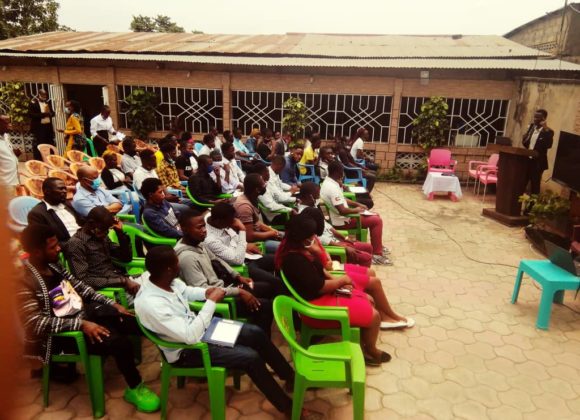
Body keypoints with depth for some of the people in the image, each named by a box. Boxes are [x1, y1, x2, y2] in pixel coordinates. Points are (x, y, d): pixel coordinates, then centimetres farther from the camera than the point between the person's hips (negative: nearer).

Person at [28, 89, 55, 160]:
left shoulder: (48, 101, 14)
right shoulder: (33, 102, -5)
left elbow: (52, 112, 18)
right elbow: (30, 114, -13)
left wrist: (50, 113, -7)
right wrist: (42, 114, -20)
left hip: (48, 126, 6)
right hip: (38, 128, -6)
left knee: (50, 145, 9)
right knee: (38, 146, -5)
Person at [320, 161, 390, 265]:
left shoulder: (329, 182, 6)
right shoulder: (332, 188, -27)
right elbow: (342, 211, -30)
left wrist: (358, 204, 3)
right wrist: (356, 210, -11)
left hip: (341, 217, 11)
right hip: (342, 221, -11)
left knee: (375, 216, 17)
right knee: (376, 221, -12)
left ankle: (378, 246, 28)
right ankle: (377, 254, -7)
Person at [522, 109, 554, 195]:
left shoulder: (548, 131, -9)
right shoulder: (531, 127, 9)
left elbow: (548, 145, -25)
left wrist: (545, 130, -27)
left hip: (538, 162, -5)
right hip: (527, 159, 6)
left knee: (535, 184, 3)